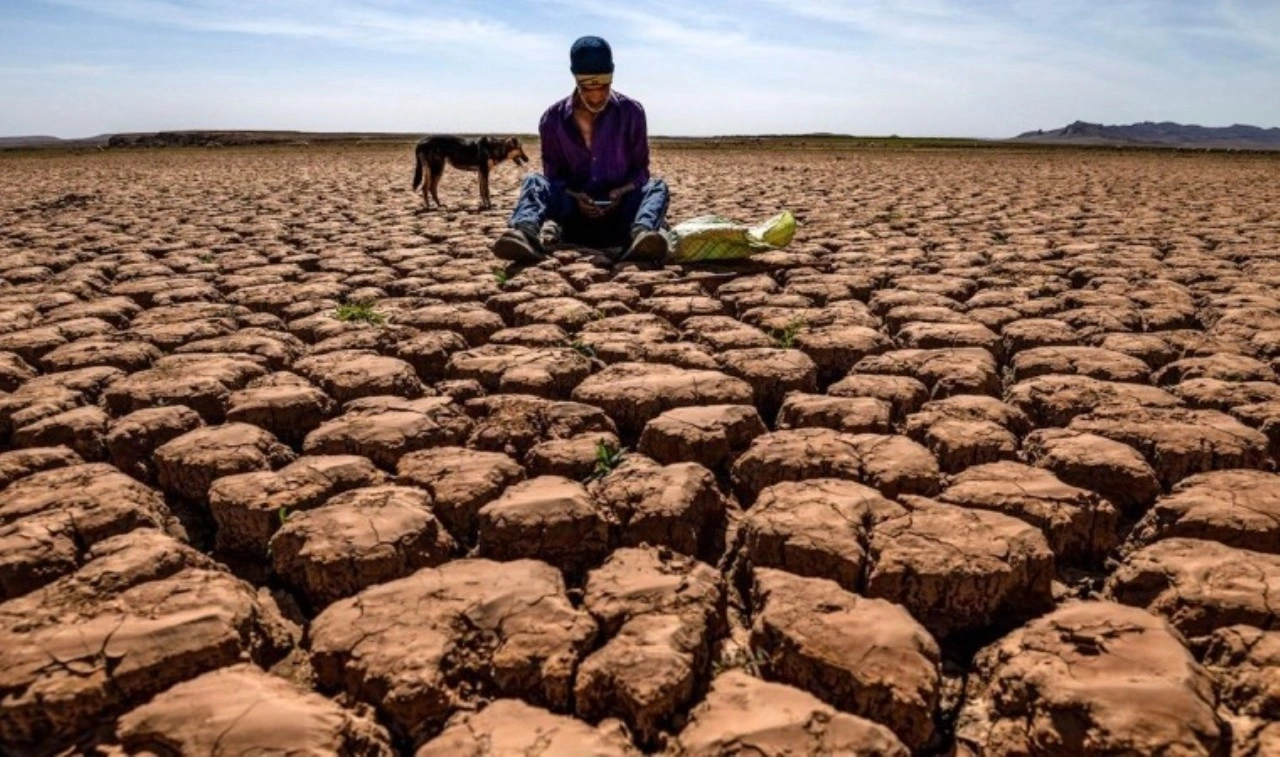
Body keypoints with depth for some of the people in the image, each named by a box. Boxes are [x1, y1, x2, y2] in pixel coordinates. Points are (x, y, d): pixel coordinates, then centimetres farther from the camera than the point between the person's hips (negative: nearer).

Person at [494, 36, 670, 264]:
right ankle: (526, 233, -57)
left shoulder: (631, 112, -2)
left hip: (619, 211, 0)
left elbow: (640, 170, 3)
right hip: (574, 212, 0)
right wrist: (575, 197, -20)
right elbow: (553, 175, 3)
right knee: (534, 181, -23)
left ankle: (640, 235, -61)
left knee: (657, 186, -27)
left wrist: (622, 192, -20)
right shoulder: (553, 119, -1)